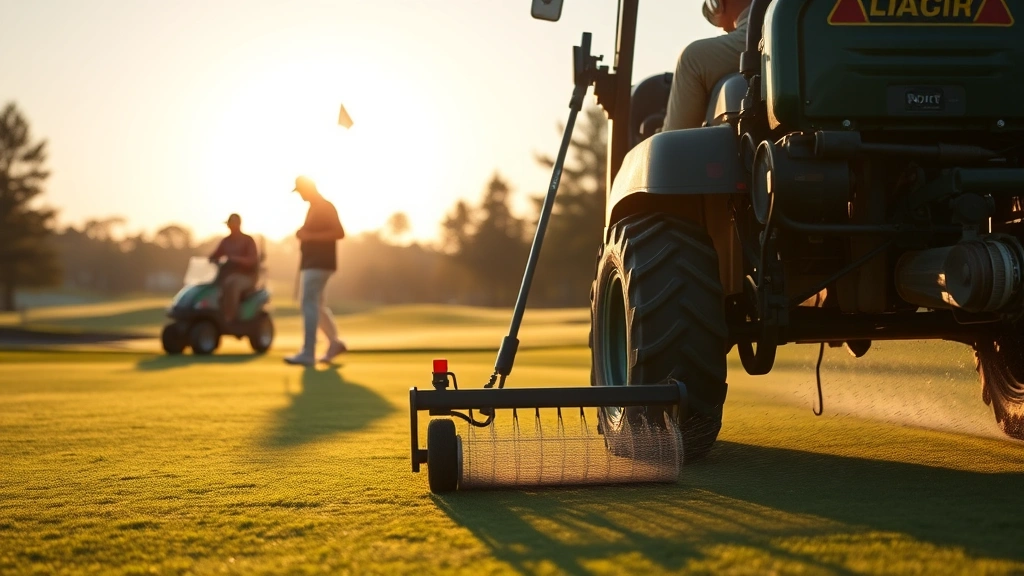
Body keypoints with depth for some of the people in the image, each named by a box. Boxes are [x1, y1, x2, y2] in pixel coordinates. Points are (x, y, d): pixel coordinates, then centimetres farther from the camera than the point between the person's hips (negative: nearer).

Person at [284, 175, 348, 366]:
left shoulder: (325, 207, -12)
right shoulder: (314, 208, 18)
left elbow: (339, 233, -21)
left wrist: (309, 236, -23)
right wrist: (304, 235, 7)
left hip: (319, 263, -10)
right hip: (312, 262, 10)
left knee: (309, 304, -13)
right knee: (316, 305, 15)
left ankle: (307, 353, -14)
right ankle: (334, 342, 22)